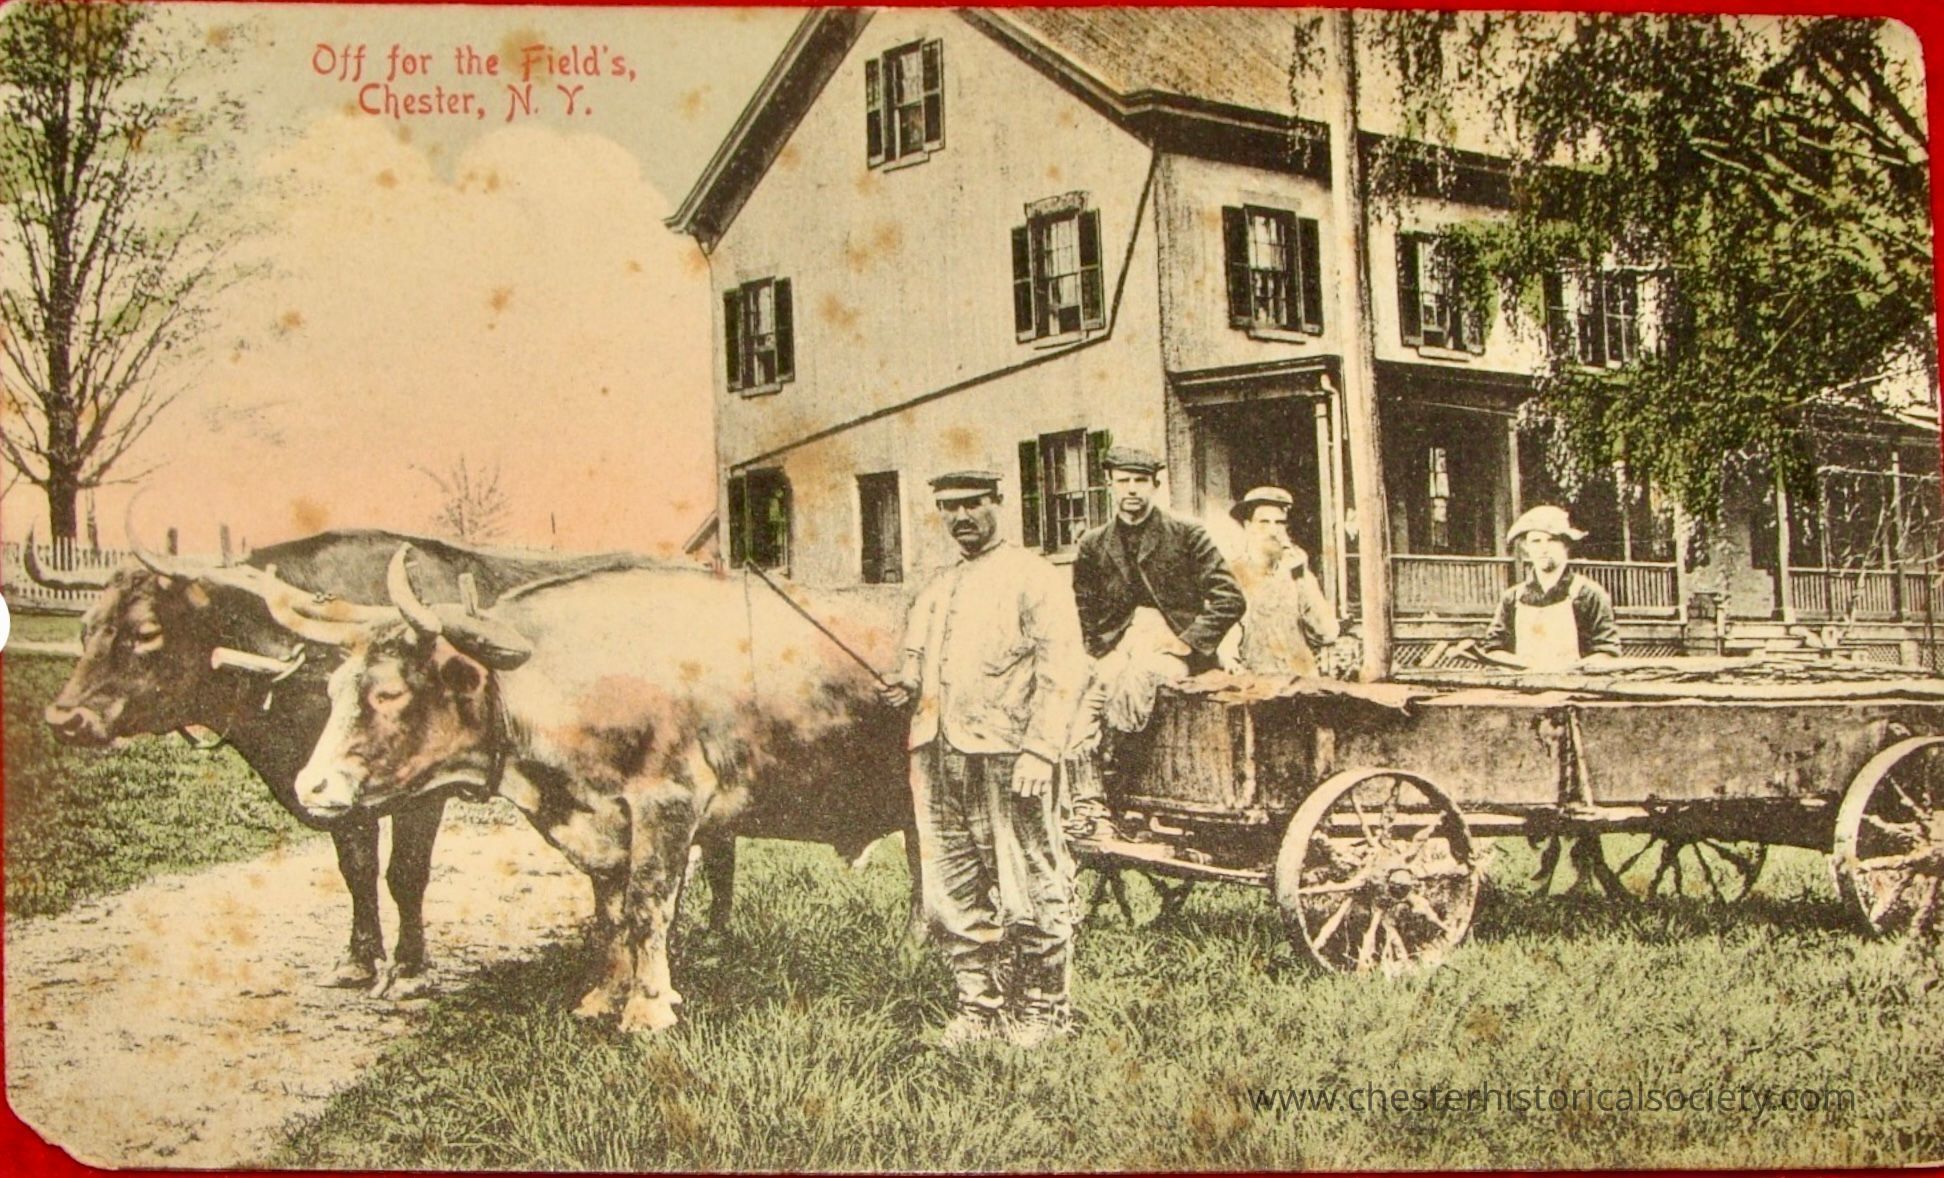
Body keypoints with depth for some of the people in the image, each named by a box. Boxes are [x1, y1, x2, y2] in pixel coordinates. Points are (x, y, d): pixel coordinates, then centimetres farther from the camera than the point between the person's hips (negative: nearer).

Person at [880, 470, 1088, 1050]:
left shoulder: (1031, 577, 0)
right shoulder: (937, 588, 22)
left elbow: (1062, 670, -8)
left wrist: (1039, 751, -18)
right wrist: (906, 684, 6)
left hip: (1007, 756, -7)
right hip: (939, 757, 7)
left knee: (1030, 887, 0)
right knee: (951, 890, 8)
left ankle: (1043, 1008, 12)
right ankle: (980, 1003, 19)